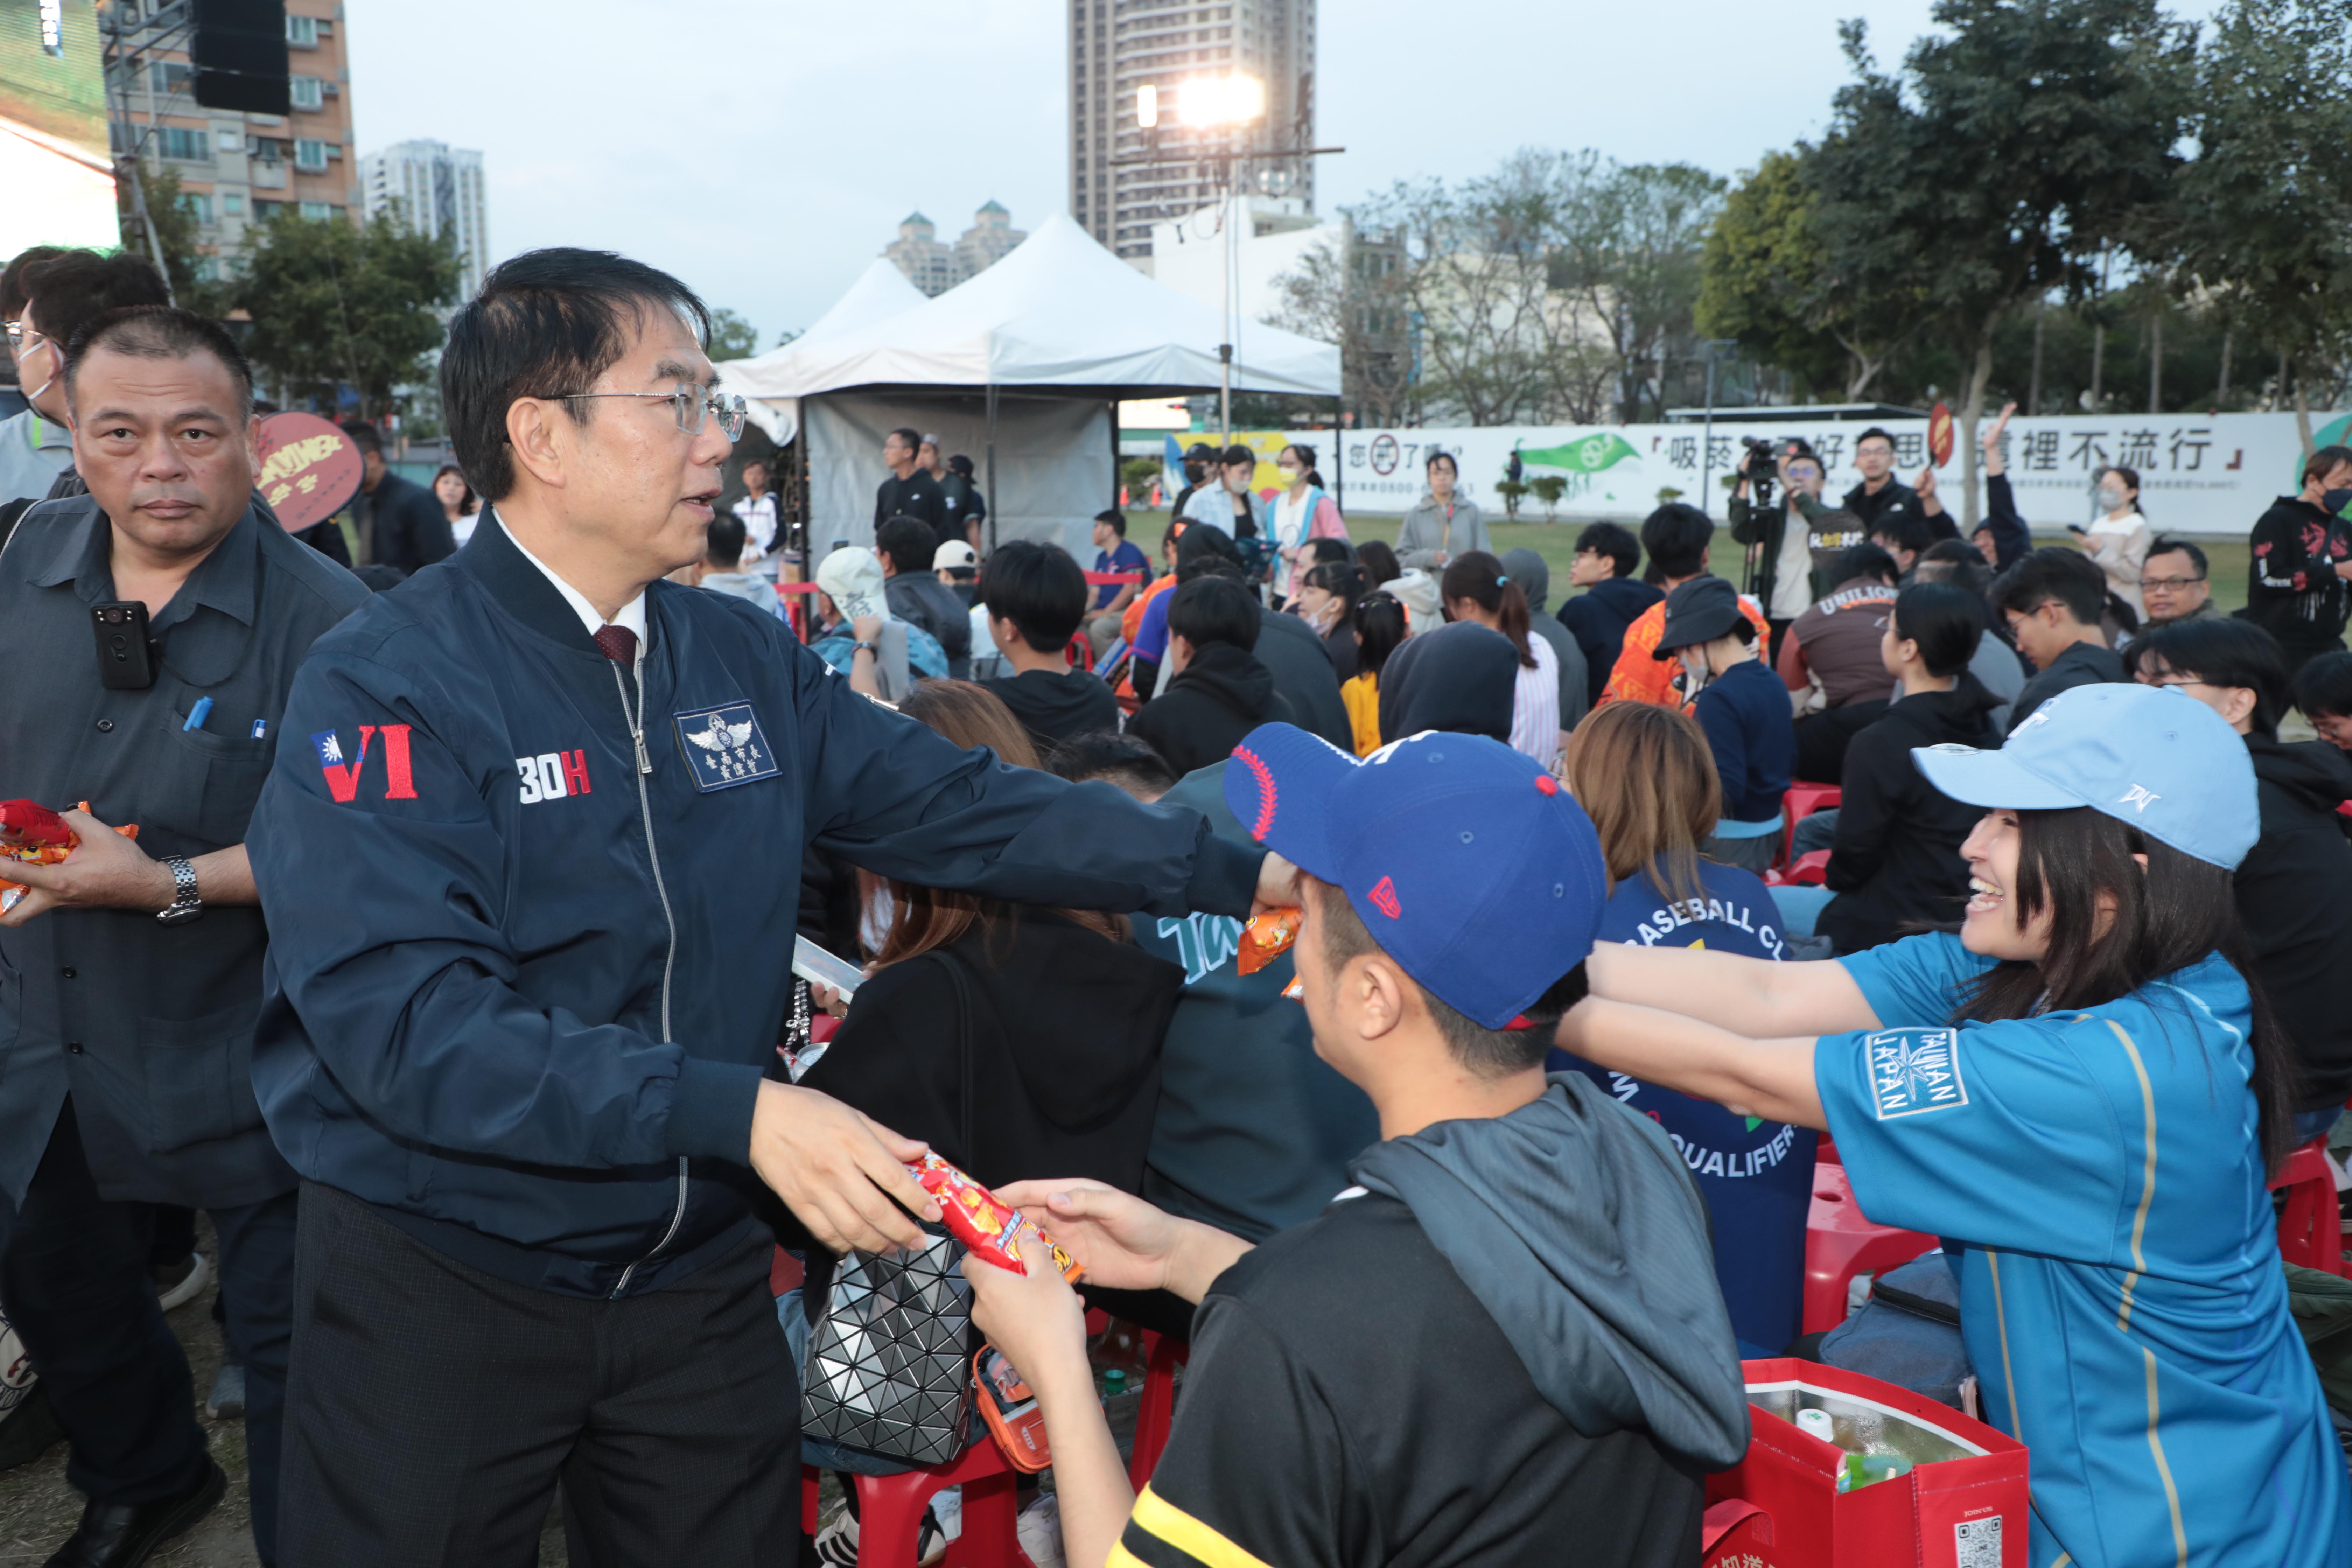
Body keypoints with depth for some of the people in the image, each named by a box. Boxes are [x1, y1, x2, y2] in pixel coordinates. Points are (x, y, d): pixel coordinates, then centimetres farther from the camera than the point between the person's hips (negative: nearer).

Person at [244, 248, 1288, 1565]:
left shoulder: (749, 663, 2)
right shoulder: (386, 686, -16)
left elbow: (967, 806, -1)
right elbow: (403, 1021, -26)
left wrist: (1248, 873, -9)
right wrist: (741, 1113, -35)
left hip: (697, 1269, 5)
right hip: (446, 1282, -4)